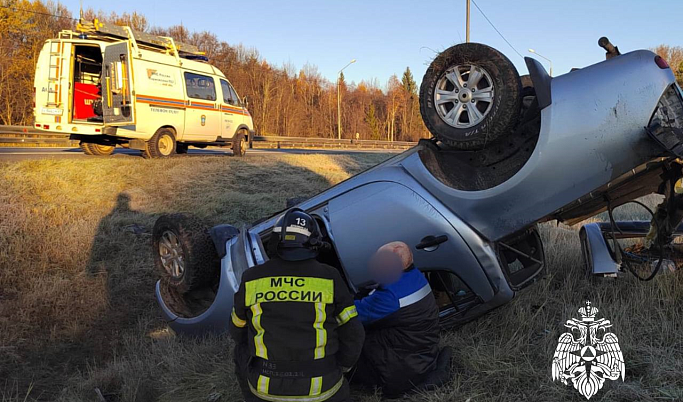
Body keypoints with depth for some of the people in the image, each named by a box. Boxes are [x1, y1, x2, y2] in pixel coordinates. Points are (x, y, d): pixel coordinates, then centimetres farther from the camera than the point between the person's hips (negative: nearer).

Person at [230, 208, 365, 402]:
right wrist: (339, 368, 17)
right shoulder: (329, 278, -8)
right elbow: (352, 334, -2)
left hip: (266, 386, 1)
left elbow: (239, 330, 11)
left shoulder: (251, 279, -4)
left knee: (241, 350, 30)